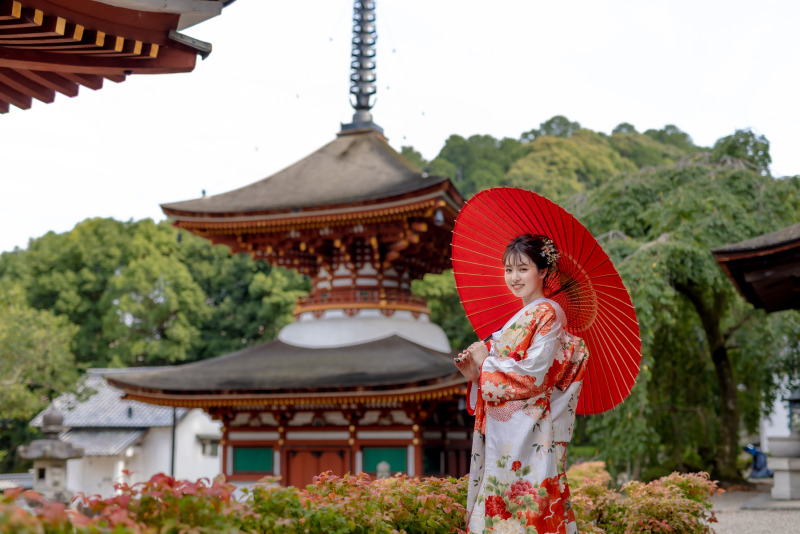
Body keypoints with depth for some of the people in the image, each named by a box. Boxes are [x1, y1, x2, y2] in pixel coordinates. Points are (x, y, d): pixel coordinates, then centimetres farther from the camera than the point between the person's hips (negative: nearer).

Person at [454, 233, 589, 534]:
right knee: (498, 507, 9)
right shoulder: (519, 318, 18)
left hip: (528, 435, -9)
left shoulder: (547, 314, -9)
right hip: (501, 434, 9)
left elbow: (532, 376, -18)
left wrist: (486, 362, -7)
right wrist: (475, 373, 0)